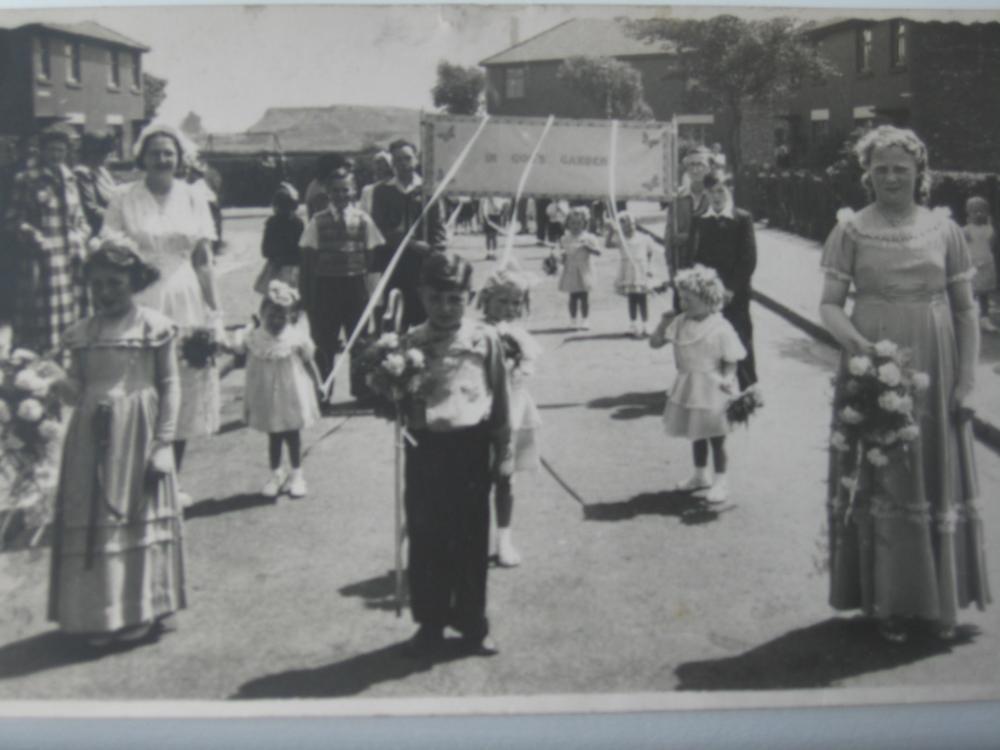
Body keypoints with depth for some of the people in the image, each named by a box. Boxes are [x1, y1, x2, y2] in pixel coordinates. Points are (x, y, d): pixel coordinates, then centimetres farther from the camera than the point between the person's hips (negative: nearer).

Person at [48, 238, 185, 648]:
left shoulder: (155, 327, -3)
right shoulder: (81, 333, 7)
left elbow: (170, 386, -3)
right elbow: (77, 390, 9)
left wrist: (163, 442, -9)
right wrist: (54, 381, -14)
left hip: (138, 435, -3)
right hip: (93, 438, 3)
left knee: (140, 519, 4)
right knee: (92, 522, 4)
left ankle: (141, 612, 17)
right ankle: (98, 613, 16)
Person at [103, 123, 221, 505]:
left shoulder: (192, 198, 5)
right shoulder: (124, 199, -1)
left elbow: (204, 261, 6)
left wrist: (213, 313, 2)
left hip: (185, 306, 3)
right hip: (139, 305, -2)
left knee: (184, 397, 8)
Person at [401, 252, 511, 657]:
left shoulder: (485, 339, -1)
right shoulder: (411, 343, 2)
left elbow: (499, 397, 4)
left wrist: (503, 452, 4)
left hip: (471, 446, -1)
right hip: (425, 446, 1)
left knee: (472, 538, 8)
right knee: (425, 538, 9)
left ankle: (473, 623, 23)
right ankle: (430, 621, 25)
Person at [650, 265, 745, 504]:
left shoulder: (721, 329, -16)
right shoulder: (680, 323, -2)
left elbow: (731, 361, -11)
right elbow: (655, 342, 1)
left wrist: (726, 381, -25)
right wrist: (665, 322, -11)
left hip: (712, 391, -6)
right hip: (687, 389, 6)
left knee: (716, 438, 6)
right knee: (696, 435, 20)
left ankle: (720, 480, 20)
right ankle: (700, 475, 36)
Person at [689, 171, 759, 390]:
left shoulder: (742, 218, -2)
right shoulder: (699, 221, 7)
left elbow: (749, 258, -6)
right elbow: (695, 257, 7)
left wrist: (731, 288, -12)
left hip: (735, 294, -2)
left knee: (741, 342, 1)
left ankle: (748, 390, 11)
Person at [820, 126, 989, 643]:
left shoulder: (944, 230, 4)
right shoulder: (851, 231, 0)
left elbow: (966, 310, 6)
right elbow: (829, 303, -2)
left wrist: (967, 378, -1)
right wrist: (855, 341, -21)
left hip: (934, 373, 2)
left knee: (939, 479, 8)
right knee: (880, 480, 3)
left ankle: (939, 600, 23)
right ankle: (888, 601, 16)